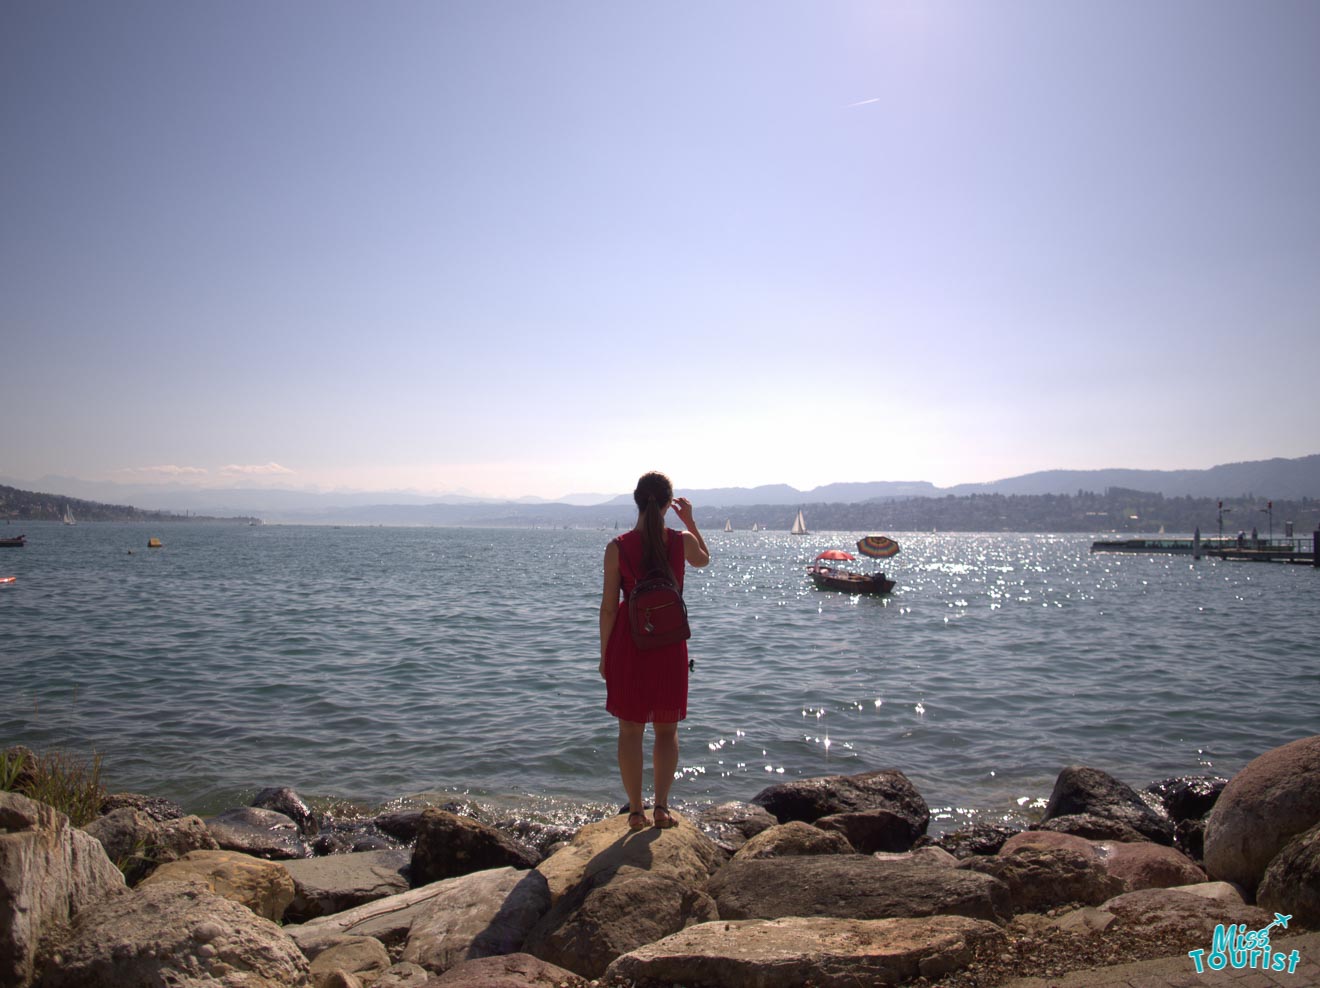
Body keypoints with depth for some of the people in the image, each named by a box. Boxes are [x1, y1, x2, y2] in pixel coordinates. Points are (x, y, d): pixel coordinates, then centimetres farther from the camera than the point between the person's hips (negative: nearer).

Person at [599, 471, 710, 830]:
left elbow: (608, 607, -6)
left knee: (630, 730, 12)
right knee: (666, 730, 15)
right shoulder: (682, 541, -7)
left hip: (628, 643, -1)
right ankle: (662, 806, 11)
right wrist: (689, 520, 17)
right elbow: (703, 558, 19)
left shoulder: (617, 547, -10)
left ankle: (636, 810, 16)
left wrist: (604, 654, 3)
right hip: (669, 644, 1)